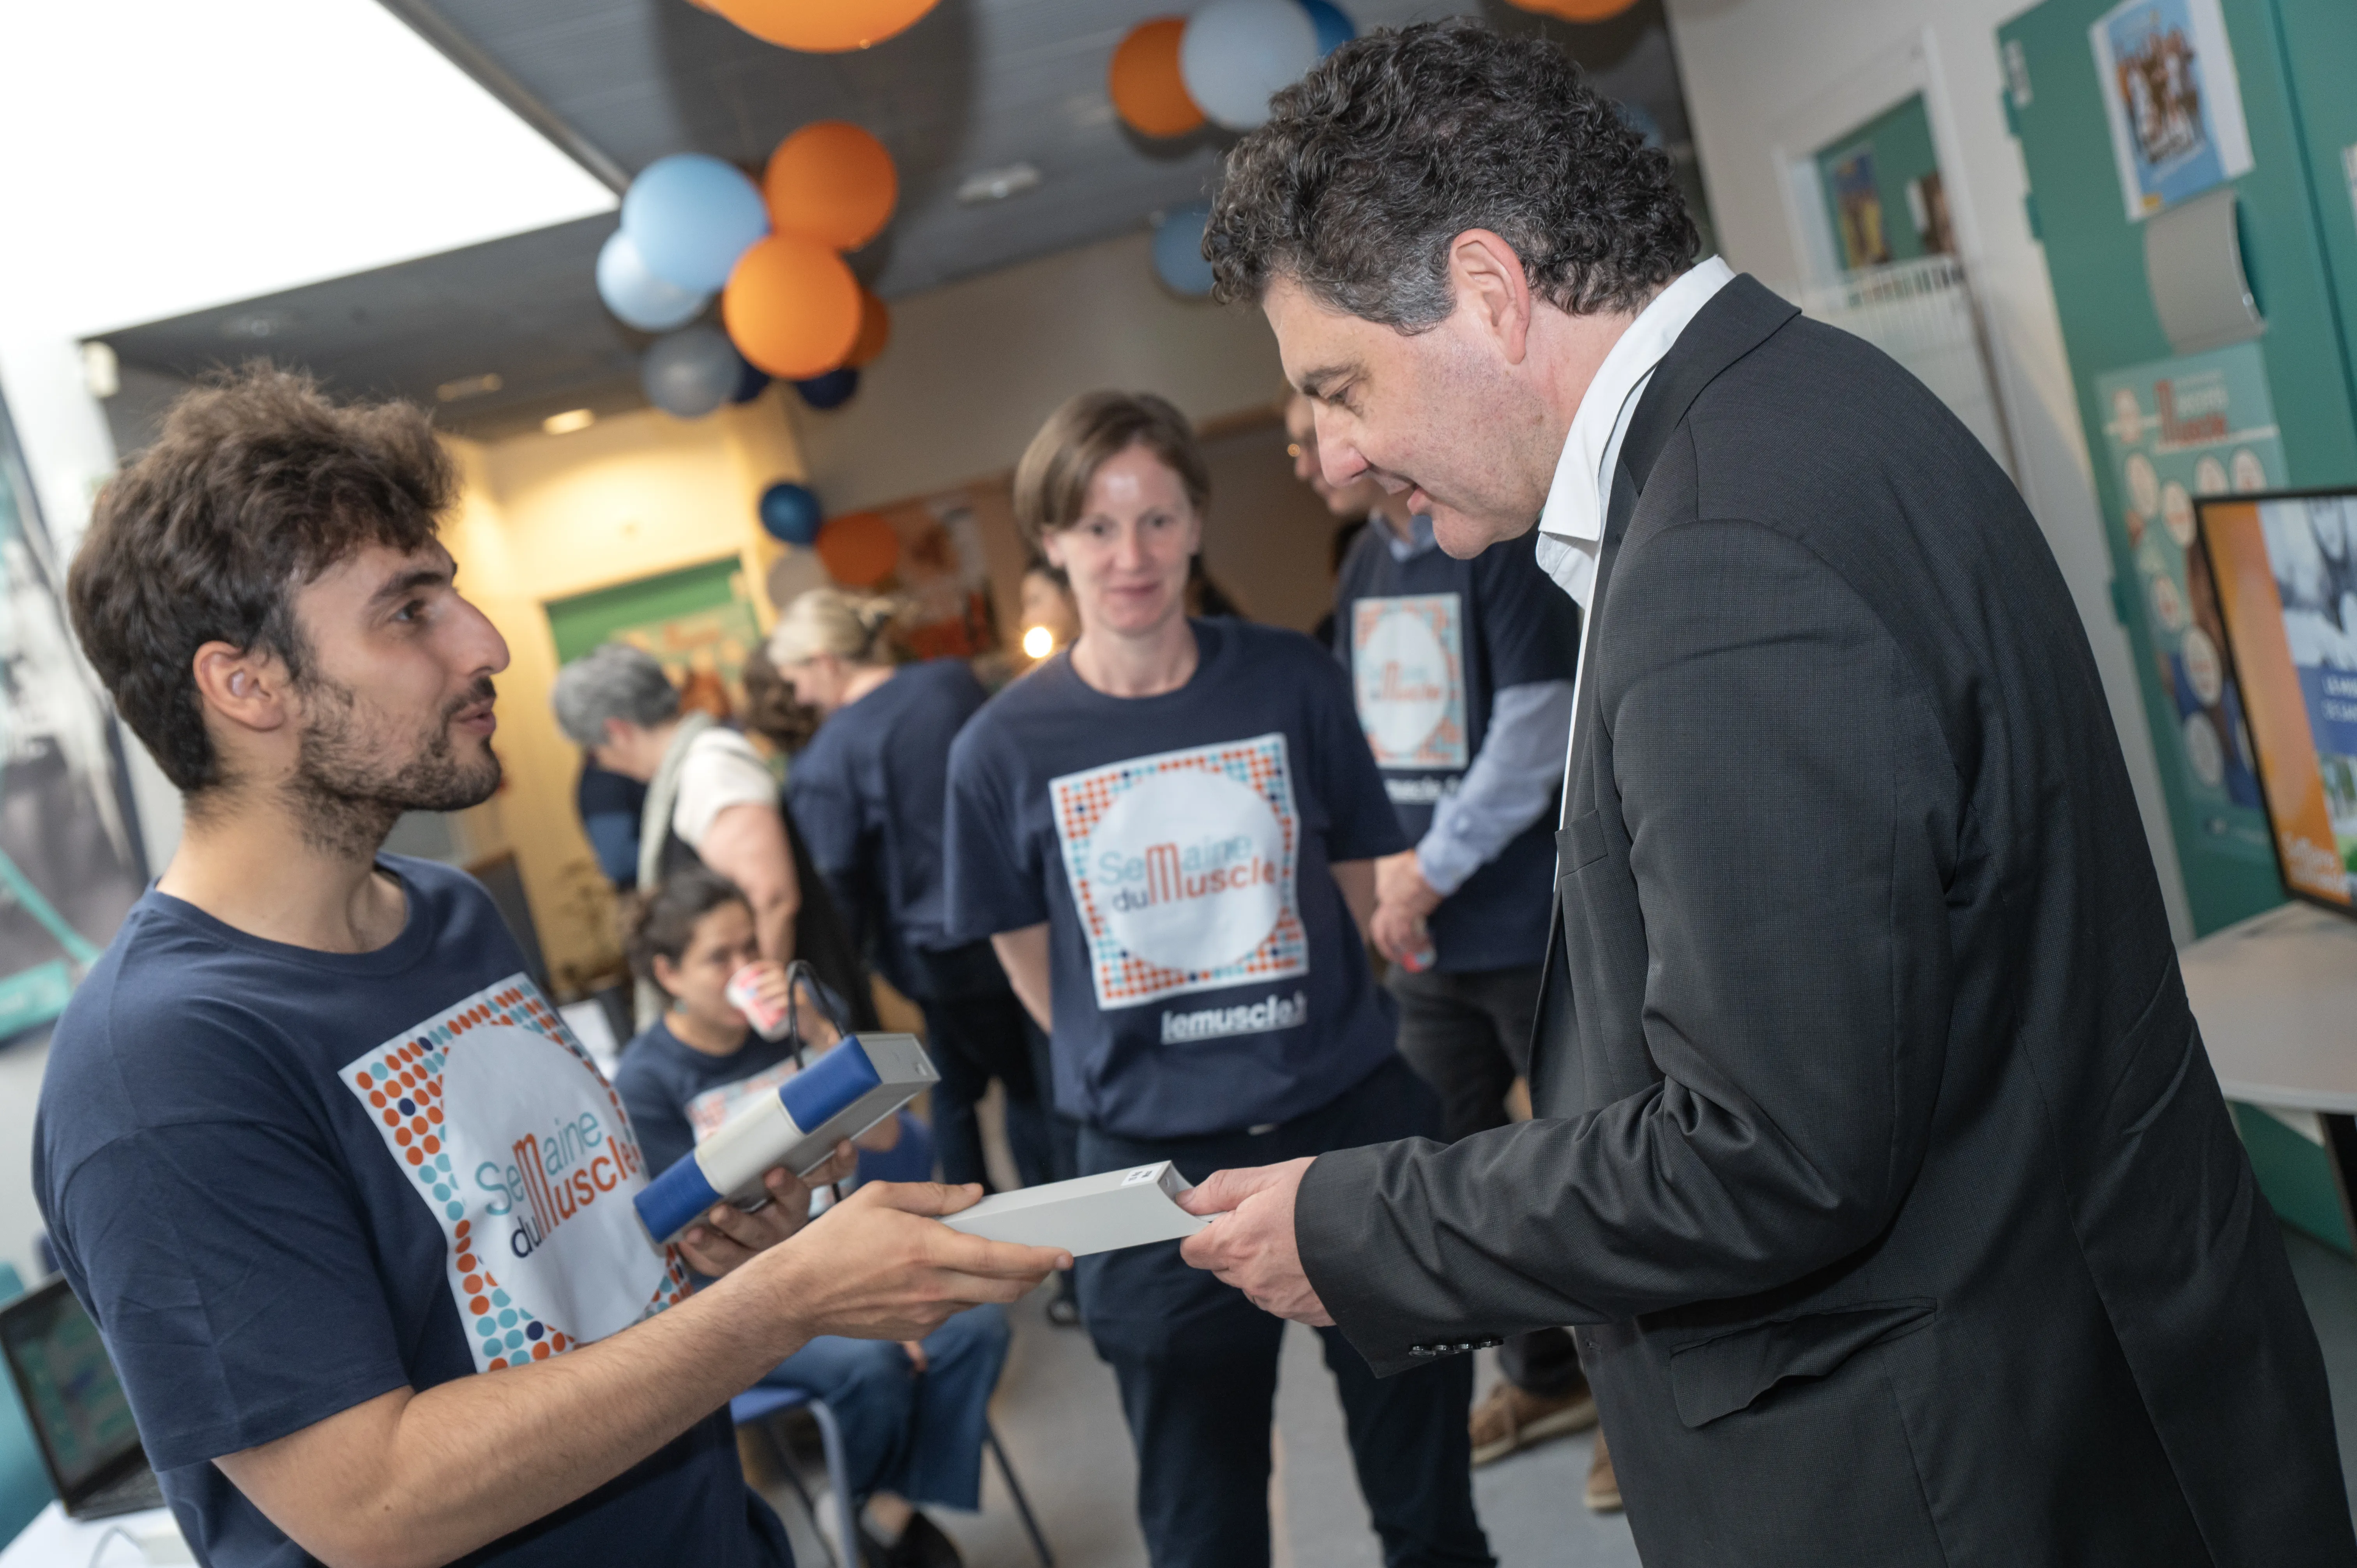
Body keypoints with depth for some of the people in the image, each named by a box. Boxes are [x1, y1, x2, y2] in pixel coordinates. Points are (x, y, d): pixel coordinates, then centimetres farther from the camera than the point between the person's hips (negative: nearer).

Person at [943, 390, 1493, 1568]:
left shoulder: (1292, 681, -3)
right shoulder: (1004, 748, -6)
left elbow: (1355, 885, 8)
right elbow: (1038, 974, 5)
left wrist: (1282, 1030, 6)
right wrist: (1155, 1071, 3)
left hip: (1355, 1126, 1)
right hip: (1157, 1168, 0)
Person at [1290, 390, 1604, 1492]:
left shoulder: (1502, 542, -12)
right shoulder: (1364, 570, 10)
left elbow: (1536, 734, -18)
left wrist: (1431, 871, -15)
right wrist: (1391, 874, 0)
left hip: (1533, 924, -7)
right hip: (1428, 938, 8)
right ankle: (1545, 1374, 34)